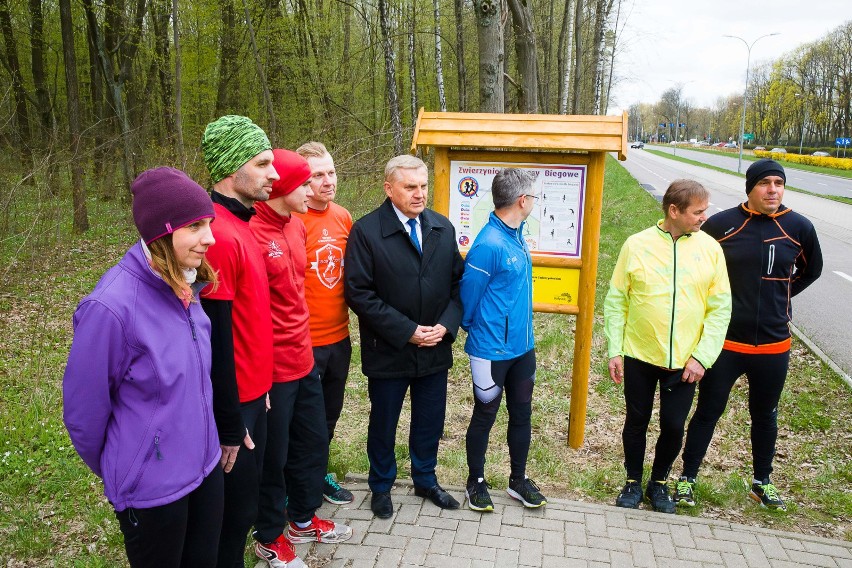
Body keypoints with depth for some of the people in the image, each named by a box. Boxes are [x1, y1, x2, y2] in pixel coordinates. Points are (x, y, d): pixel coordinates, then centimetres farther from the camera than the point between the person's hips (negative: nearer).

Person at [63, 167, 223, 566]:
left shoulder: (184, 288, -3)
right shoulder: (111, 306, -26)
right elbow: (85, 410, -14)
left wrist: (202, 445, 16)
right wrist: (113, 471, 2)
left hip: (205, 466, 6)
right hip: (151, 487, -6)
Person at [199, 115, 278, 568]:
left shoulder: (239, 225, 7)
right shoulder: (219, 235, -22)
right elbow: (215, 341, -23)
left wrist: (258, 390, 15)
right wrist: (230, 427, -17)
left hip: (251, 394, 9)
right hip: (234, 405, -9)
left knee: (243, 502, 22)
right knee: (232, 514, 9)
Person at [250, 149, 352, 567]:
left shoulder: (296, 225, 7)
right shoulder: (252, 233, -20)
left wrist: (302, 339, 15)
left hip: (302, 358, 8)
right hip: (272, 367, -8)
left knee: (314, 441, 21)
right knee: (273, 455, 10)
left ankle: (303, 520, 42)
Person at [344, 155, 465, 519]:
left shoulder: (443, 228, 3)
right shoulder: (366, 231, -13)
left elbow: (458, 282, 6)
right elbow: (358, 293, -16)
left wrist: (447, 325, -9)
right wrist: (406, 331, -18)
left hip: (435, 348, 4)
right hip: (388, 350, -4)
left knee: (430, 420, 18)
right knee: (383, 423, 15)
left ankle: (425, 480, 43)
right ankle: (381, 486, 39)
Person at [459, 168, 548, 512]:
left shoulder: (517, 236, 3)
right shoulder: (489, 245, -24)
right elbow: (468, 295, -13)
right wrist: (472, 328, 4)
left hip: (523, 346, 8)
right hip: (492, 351, -8)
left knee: (521, 414, 18)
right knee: (484, 417, 11)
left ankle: (518, 479, 37)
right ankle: (476, 482, 31)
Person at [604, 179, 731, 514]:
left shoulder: (709, 248, -3)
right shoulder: (637, 245, -6)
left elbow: (720, 308, -1)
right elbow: (616, 301, -2)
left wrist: (702, 356, -9)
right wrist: (615, 351, -5)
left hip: (684, 361, 1)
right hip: (639, 356, -1)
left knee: (673, 426, 9)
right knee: (637, 422, 13)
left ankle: (659, 483, 35)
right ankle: (633, 482, 35)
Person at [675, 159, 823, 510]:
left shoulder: (799, 228, -3)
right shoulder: (721, 224, -9)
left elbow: (811, 270, 17)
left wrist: (778, 297, 9)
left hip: (774, 345, 3)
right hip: (724, 342, -2)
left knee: (765, 416, 19)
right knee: (708, 412, 8)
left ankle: (762, 482, 38)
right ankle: (688, 478, 22)